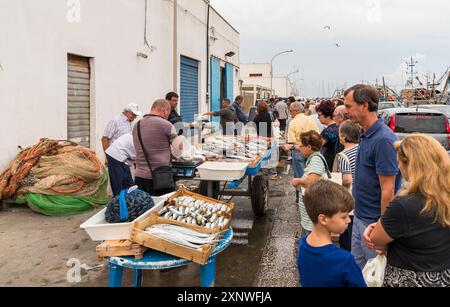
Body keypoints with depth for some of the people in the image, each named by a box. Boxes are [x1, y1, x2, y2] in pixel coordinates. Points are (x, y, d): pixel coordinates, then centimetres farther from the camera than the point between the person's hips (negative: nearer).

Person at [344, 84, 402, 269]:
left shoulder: (383, 140, -24)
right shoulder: (366, 135, 5)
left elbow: (388, 190, -23)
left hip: (374, 221, -9)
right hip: (360, 216, 9)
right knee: (356, 268, 21)